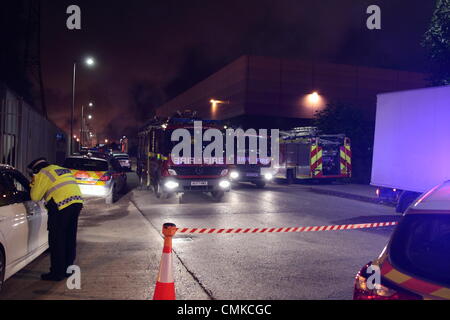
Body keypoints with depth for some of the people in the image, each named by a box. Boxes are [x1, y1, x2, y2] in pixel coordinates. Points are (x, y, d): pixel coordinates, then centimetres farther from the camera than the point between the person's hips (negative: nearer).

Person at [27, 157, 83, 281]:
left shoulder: (43, 174, 2)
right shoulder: (63, 170, 25)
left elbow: (35, 197, 1)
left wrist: (33, 183, 15)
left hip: (61, 206, -8)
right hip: (77, 201, 8)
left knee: (56, 240, 4)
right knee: (70, 239, 17)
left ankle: (57, 273, 10)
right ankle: (68, 269, 27)